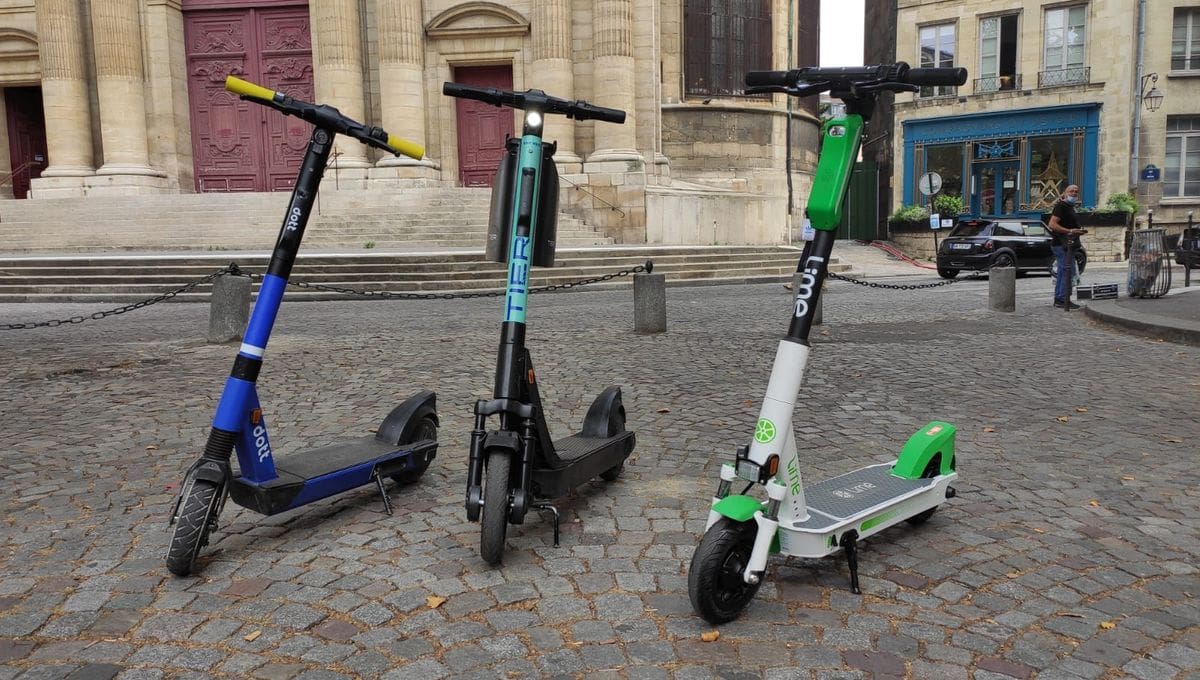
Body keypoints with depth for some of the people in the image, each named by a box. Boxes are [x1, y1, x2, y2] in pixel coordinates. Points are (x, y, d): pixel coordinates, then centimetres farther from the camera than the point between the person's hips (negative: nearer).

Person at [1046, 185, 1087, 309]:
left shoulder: (1070, 207, 20)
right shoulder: (1061, 206, -12)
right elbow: (1052, 224, -23)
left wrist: (1078, 231, 16)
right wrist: (1070, 231, -26)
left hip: (1067, 245, 11)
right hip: (1062, 244, -11)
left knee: (1062, 272, 12)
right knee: (1068, 271, -11)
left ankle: (1058, 299, 17)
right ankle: (1063, 299, -9)